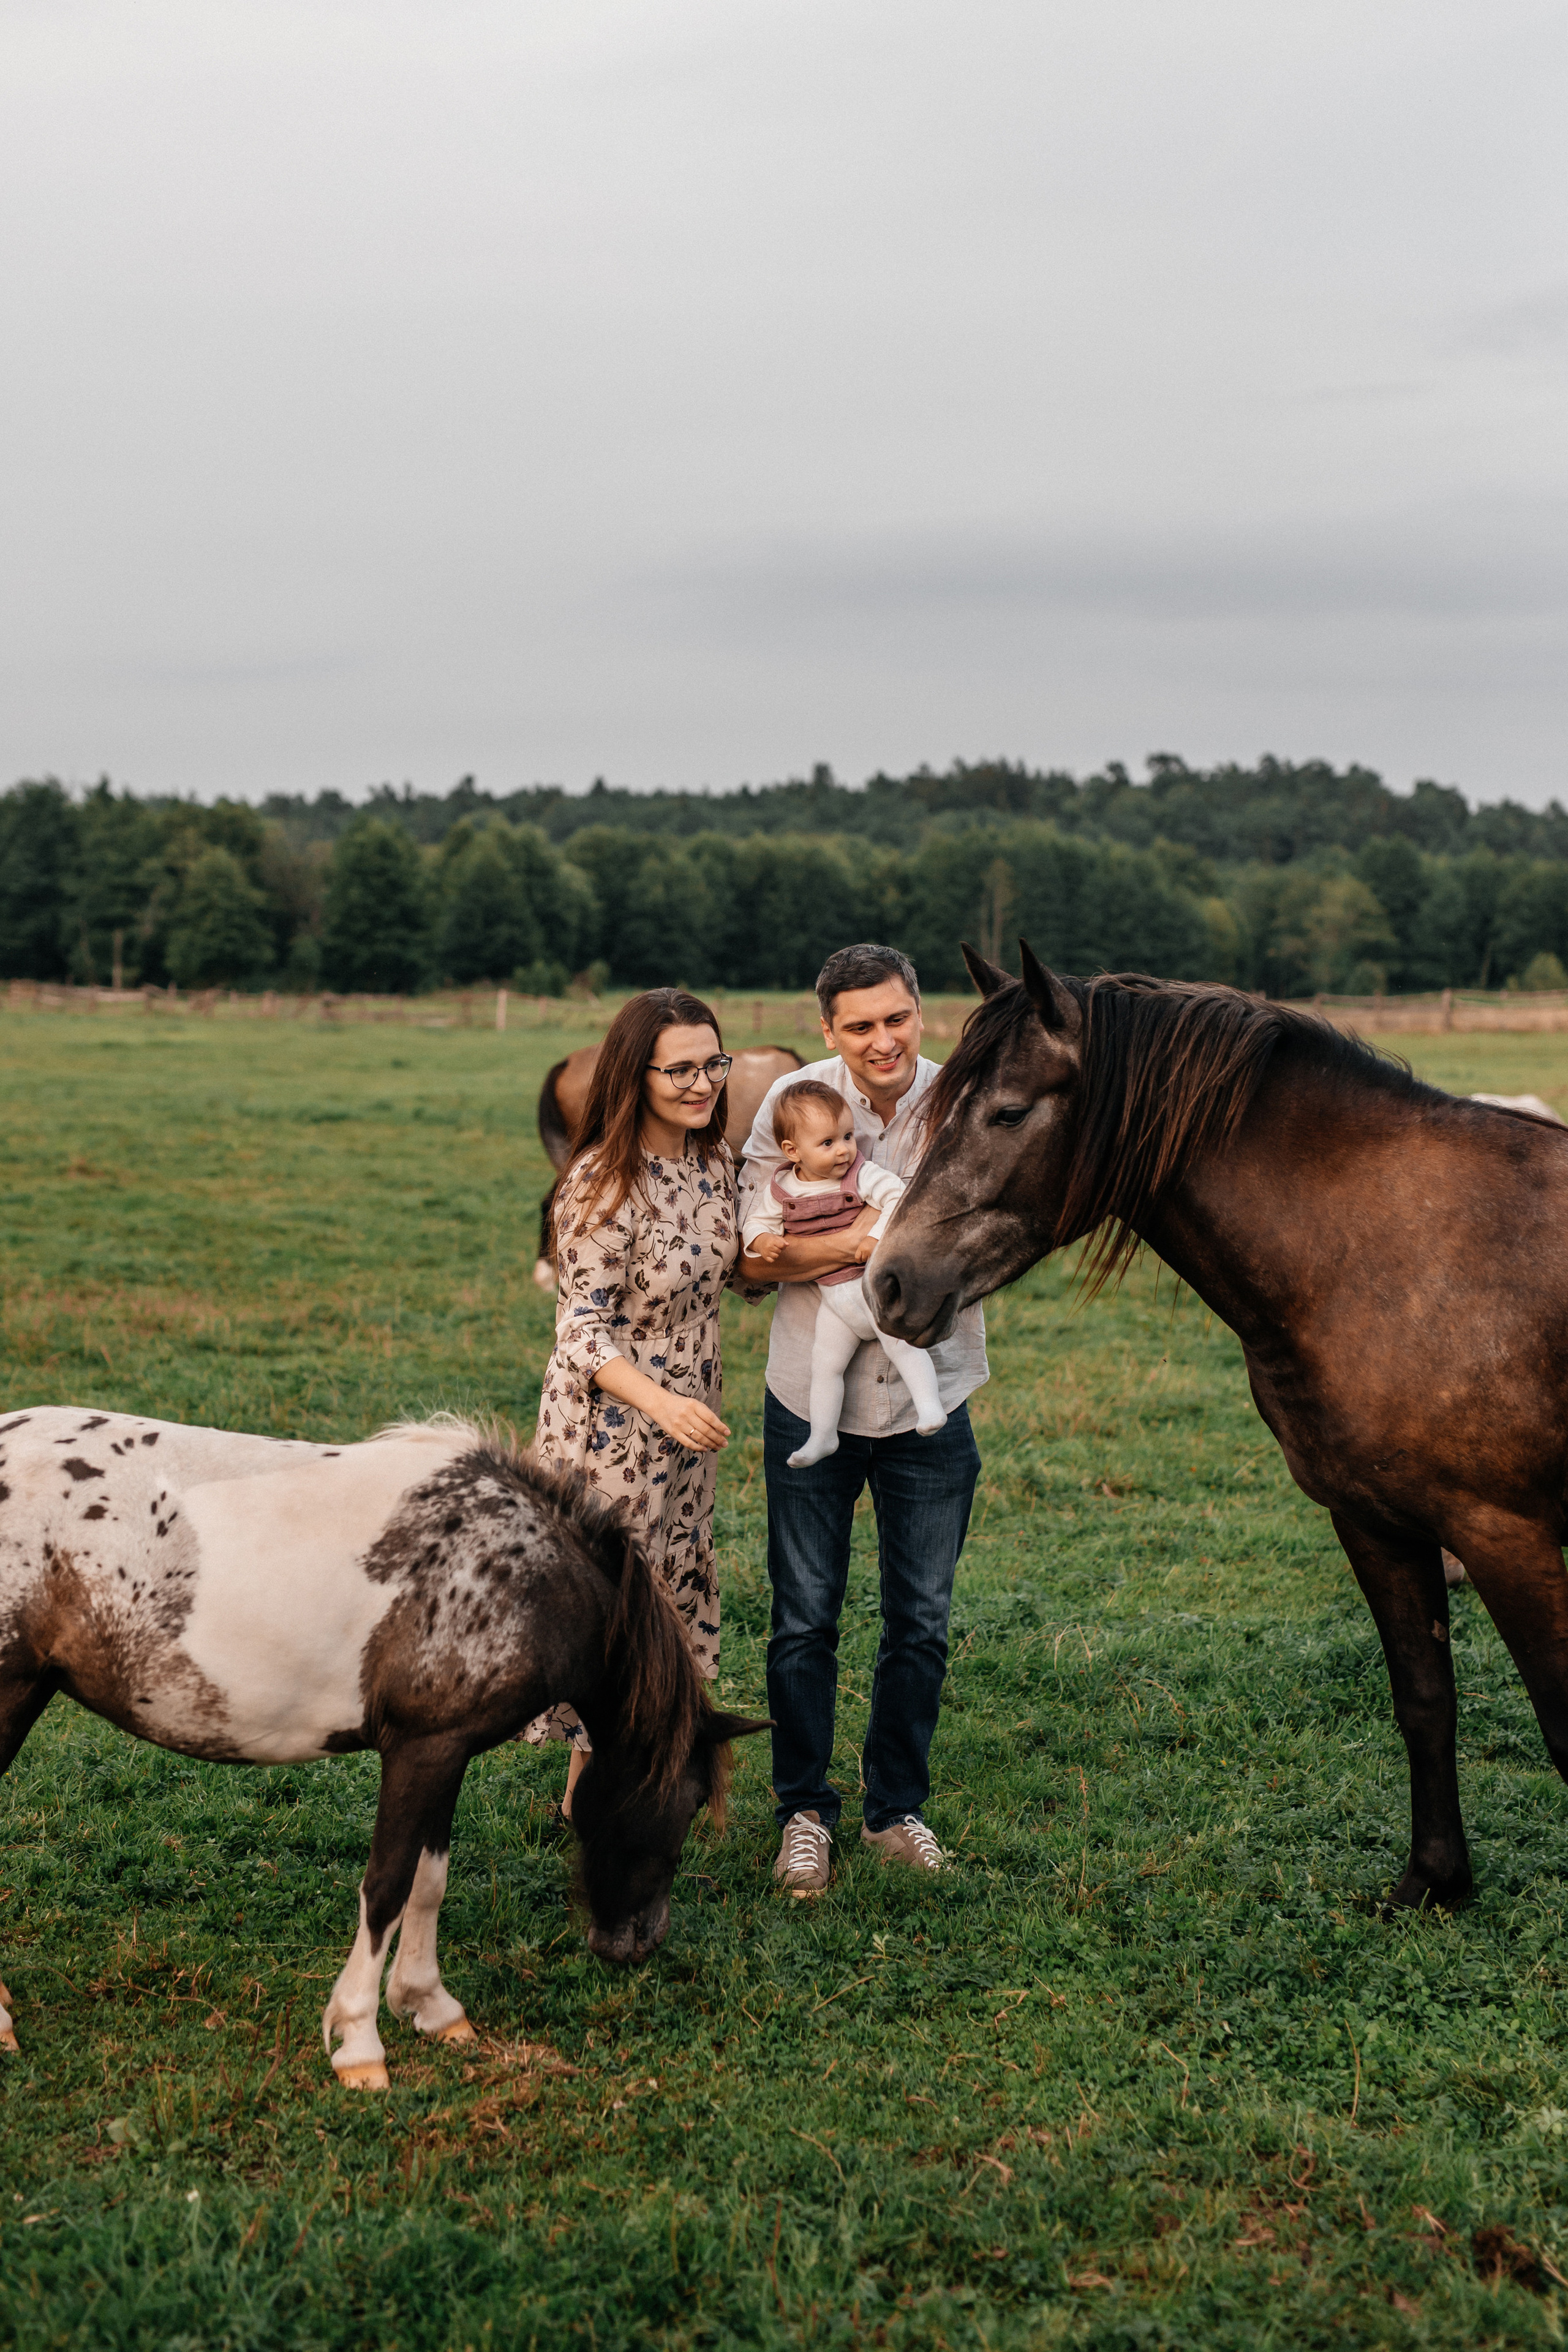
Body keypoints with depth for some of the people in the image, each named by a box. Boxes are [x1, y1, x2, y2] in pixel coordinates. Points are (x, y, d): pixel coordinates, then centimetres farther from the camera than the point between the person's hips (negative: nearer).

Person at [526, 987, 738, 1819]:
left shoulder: (713, 1158, -1)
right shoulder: (603, 1183, -24)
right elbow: (585, 1327, -24)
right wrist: (659, 1402, -38)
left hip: (686, 1416, 8)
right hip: (610, 1421, -8)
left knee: (674, 1589, 19)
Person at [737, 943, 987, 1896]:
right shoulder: (792, 1103, -8)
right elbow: (750, 1255, -12)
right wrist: (864, 1239, -23)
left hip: (931, 1401, 1)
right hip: (813, 1398, -1)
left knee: (922, 1623, 10)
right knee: (805, 1621, 8)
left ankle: (898, 1807, 29)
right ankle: (805, 1810, 25)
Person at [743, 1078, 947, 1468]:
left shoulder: (863, 1175, -14)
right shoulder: (782, 1190, -3)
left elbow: (899, 1198, -22)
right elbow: (756, 1220, 6)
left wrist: (878, 1237, -33)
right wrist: (762, 1240, -17)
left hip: (876, 1284, -4)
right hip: (832, 1299, 4)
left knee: (904, 1344, -17)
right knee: (825, 1365, 7)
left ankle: (929, 1404, -5)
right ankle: (822, 1435, 19)